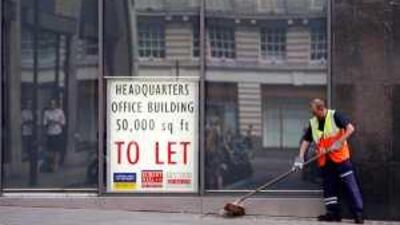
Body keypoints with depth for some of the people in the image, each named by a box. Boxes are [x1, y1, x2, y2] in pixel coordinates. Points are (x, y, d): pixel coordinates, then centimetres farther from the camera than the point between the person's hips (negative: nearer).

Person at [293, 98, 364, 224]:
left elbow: (350, 129, -15)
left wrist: (339, 142, -23)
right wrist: (300, 157, 0)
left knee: (350, 184, -8)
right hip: (324, 161, 6)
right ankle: (334, 213, 15)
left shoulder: (335, 116, -8)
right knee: (328, 187, 7)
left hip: (340, 157, -6)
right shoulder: (313, 123, 10)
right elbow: (306, 140, 11)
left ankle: (358, 213, -9)